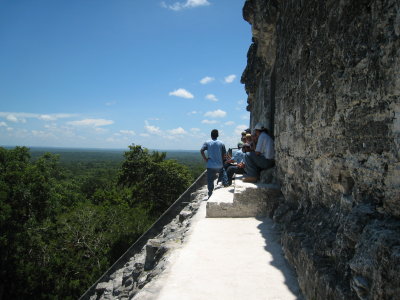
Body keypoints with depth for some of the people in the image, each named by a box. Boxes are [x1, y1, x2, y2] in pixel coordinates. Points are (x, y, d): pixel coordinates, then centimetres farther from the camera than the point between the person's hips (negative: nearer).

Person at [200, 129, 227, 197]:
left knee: (210, 181, 3)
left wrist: (205, 159, -6)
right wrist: (221, 160, 13)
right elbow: (224, 154, 1)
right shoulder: (221, 143, 4)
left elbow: (201, 151, -14)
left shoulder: (207, 143, 0)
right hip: (220, 165, 2)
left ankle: (210, 195, 2)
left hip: (211, 166, -1)